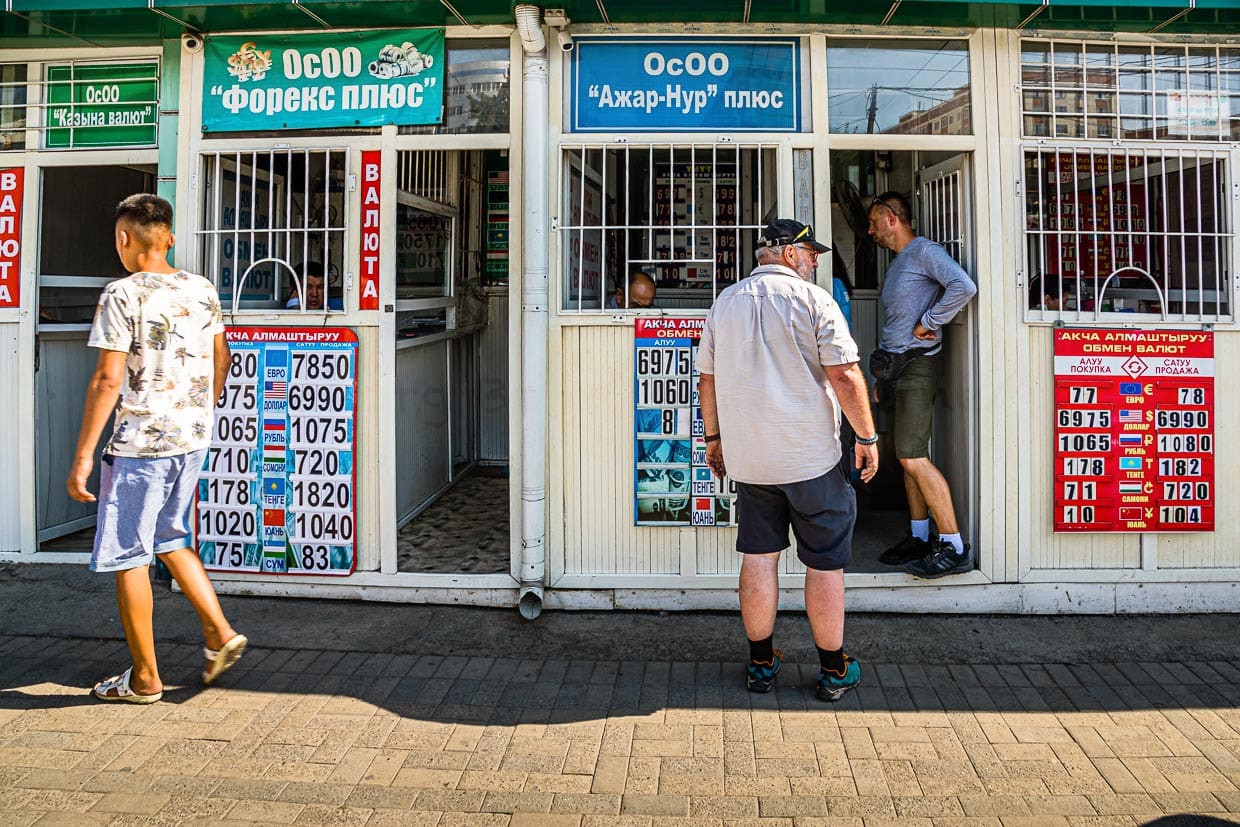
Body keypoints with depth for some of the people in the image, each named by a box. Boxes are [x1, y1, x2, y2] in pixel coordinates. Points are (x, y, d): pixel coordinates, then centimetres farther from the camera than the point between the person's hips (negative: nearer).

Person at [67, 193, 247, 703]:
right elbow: (221, 361, 15)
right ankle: (220, 633, 18)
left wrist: (83, 455, -13)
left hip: (139, 443, -7)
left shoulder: (123, 296, -13)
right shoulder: (202, 290, 5)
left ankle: (144, 678, 14)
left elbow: (107, 380, -18)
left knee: (129, 558, 6)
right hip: (192, 439, 7)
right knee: (170, 541, 24)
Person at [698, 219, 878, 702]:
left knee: (758, 558, 11)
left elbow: (708, 378, 12)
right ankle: (833, 671, 15)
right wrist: (867, 437, -4)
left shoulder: (725, 303, 9)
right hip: (811, 456, -4)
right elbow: (844, 376, -12)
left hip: (747, 457, 5)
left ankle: (761, 664, 19)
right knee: (825, 563, 6)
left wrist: (714, 436, 22)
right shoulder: (813, 300, -7)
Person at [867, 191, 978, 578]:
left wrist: (927, 323, -16)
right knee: (909, 458, 10)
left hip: (916, 364, -10)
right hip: (894, 366, 10)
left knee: (913, 458, -14)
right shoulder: (896, 264, 22)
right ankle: (919, 538, 17)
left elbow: (964, 287, -25)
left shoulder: (925, 252, -7)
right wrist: (881, 378, 21)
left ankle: (954, 548, -10)